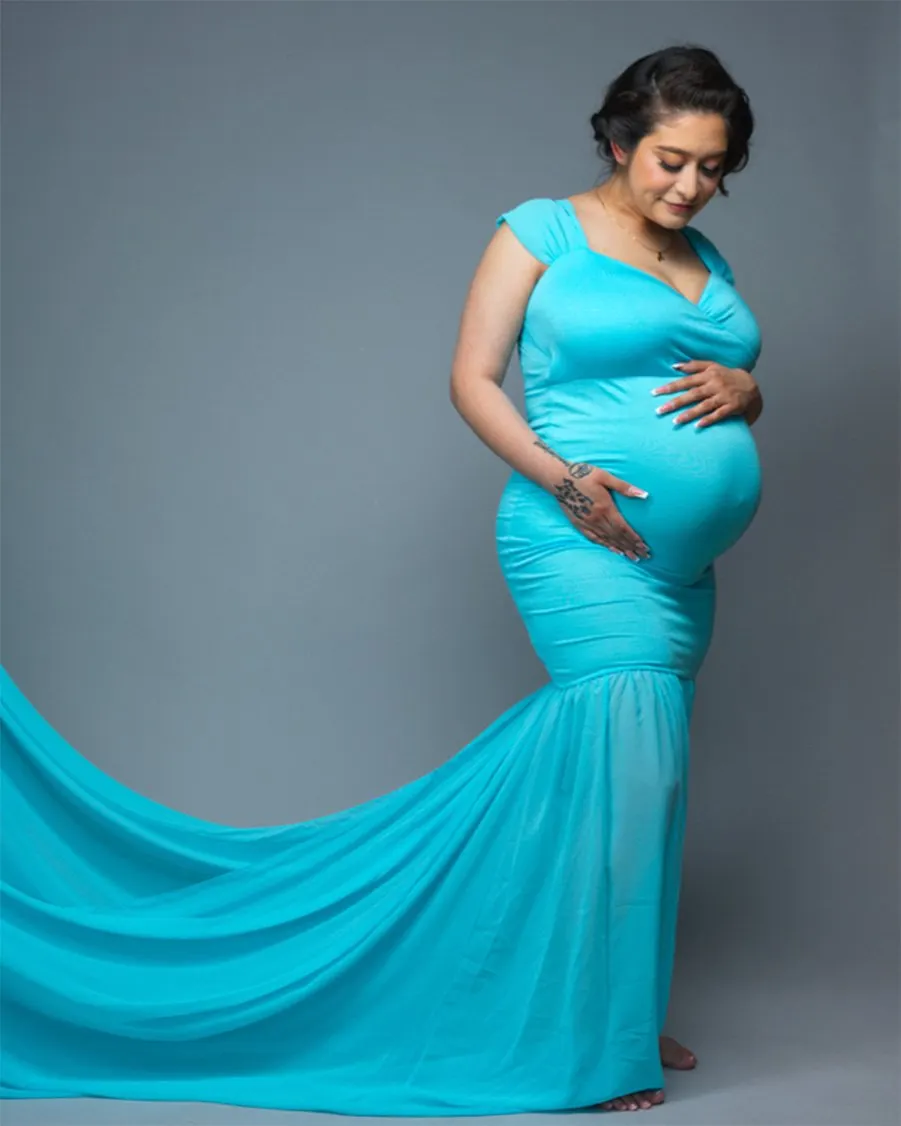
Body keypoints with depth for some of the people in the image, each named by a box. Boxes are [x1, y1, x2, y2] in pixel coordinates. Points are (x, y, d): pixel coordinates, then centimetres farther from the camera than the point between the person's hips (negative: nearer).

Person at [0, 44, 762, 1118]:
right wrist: (561, 477, -18)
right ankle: (596, 1039, 0)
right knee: (631, 762, -13)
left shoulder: (706, 262, 17)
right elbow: (471, 378, -5)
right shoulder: (541, 231, -2)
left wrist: (743, 388, -2)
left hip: (680, 566, 7)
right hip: (584, 543, -6)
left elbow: (741, 396, 23)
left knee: (584, 767, 10)